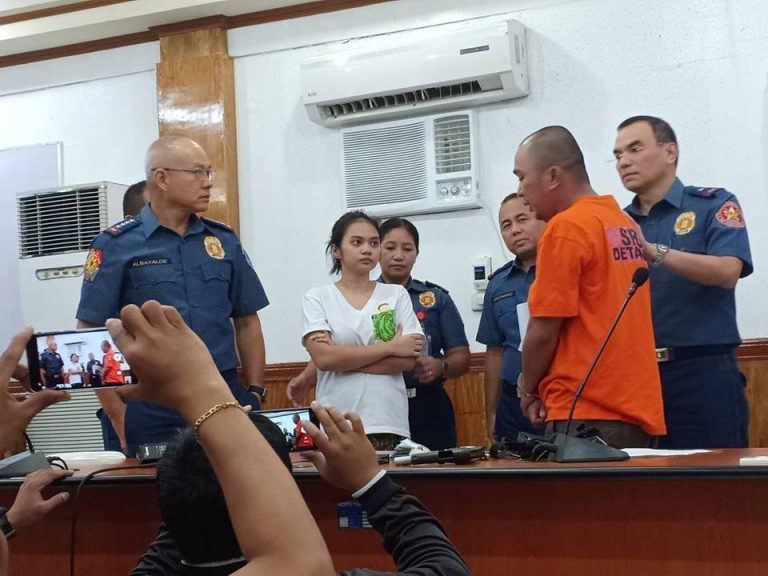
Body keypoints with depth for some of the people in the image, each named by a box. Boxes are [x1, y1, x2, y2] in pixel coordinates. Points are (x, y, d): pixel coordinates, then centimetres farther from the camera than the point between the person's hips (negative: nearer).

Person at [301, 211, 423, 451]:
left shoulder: (396, 294, 8)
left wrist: (344, 358, -9)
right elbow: (323, 358, -10)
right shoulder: (317, 298, 4)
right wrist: (390, 347, -8)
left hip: (389, 422, 1)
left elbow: (408, 359, -2)